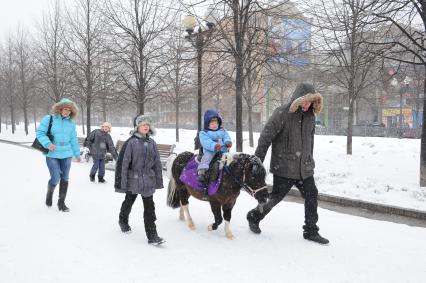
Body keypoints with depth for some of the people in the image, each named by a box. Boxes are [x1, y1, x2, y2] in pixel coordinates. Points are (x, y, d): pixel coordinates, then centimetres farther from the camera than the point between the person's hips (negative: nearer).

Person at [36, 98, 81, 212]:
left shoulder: (71, 123, 4)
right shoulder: (48, 119, -6)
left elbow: (73, 140, 10)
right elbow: (40, 133, -6)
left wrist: (77, 153, 13)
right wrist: (47, 143, -22)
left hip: (66, 155, 4)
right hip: (52, 155, -3)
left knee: (65, 179, 7)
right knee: (55, 178, -7)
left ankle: (61, 202, 21)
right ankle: (49, 193, 27)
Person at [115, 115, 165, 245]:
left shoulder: (151, 143, 3)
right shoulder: (131, 142, -11)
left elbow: (157, 162, 8)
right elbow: (123, 163, -11)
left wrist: (159, 180, 7)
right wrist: (121, 182, -13)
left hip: (148, 180, 3)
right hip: (133, 179, -3)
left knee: (149, 207, 1)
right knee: (129, 202, 19)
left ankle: (152, 235, 5)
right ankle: (123, 221, 48)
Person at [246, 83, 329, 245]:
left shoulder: (310, 116, 6)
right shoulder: (282, 114, -15)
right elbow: (265, 138, -15)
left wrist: (310, 161, 21)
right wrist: (257, 162, -14)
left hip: (304, 168, 6)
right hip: (284, 168, -6)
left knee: (312, 196, 6)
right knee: (275, 197, 4)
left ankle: (311, 231, 21)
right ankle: (254, 217, 28)